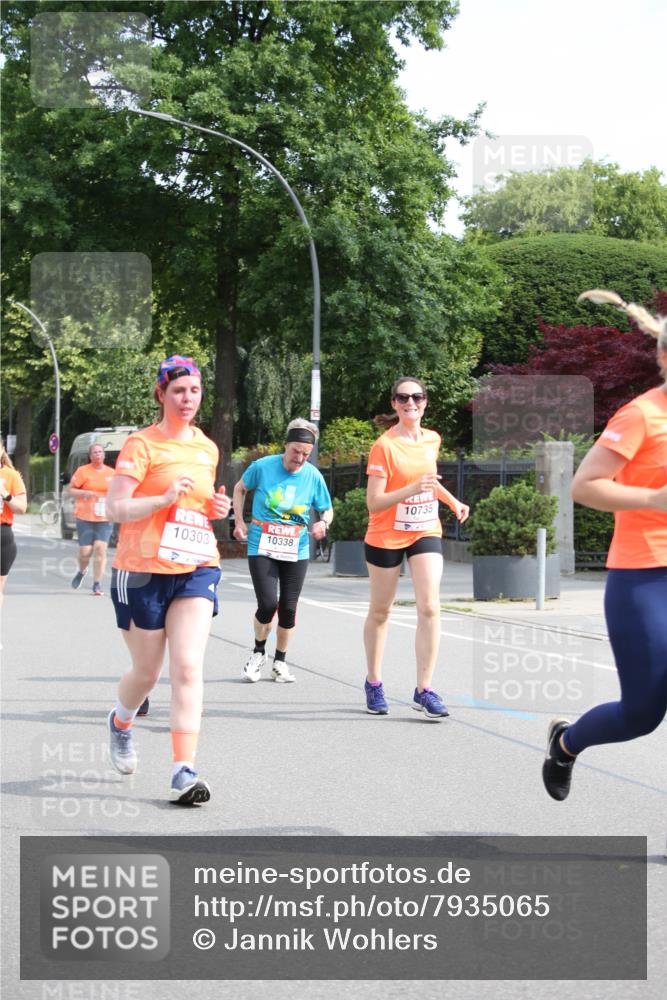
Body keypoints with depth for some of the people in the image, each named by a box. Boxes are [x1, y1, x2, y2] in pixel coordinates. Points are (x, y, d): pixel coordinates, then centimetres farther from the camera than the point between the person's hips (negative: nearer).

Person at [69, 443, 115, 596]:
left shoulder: (112, 473, 9)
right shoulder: (83, 471, 0)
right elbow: (71, 490, 2)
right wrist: (84, 493, -15)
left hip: (104, 519, 1)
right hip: (85, 518, -1)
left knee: (100, 549, -11)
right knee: (85, 551, -2)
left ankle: (97, 584, -4)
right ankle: (82, 571, 32)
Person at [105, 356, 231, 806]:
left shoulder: (207, 448, 13)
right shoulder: (142, 444, -5)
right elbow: (116, 508, -11)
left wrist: (218, 507, 7)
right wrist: (164, 499, -24)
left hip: (197, 569, 4)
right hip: (144, 569, -3)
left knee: (188, 668, -12)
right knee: (148, 671, 9)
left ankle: (184, 772, -14)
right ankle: (121, 721, 44)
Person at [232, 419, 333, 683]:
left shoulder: (313, 476, -3)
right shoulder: (262, 467, -8)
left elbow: (327, 510, 9)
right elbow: (240, 488, 11)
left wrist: (323, 523, -13)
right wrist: (239, 522, 3)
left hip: (296, 550, 2)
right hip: (262, 547, -2)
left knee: (288, 608, 4)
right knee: (268, 604, -14)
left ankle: (280, 662, 25)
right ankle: (258, 652, 15)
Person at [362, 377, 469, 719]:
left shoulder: (432, 440, 2)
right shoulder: (384, 446, -16)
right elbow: (373, 503, -20)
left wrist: (453, 501, 17)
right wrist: (411, 490, -33)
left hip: (425, 532, 4)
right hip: (386, 536, -4)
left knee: (429, 609, -11)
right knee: (380, 611, 11)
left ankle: (424, 690, -8)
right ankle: (373, 684, 28)